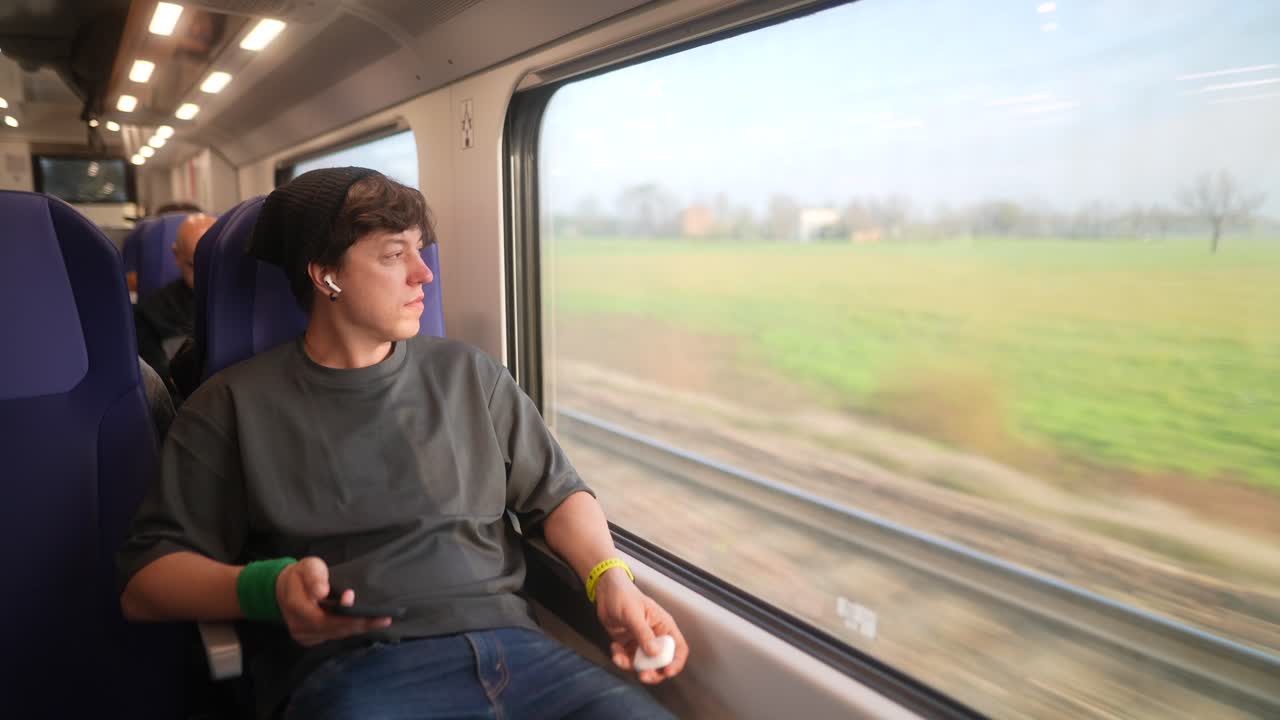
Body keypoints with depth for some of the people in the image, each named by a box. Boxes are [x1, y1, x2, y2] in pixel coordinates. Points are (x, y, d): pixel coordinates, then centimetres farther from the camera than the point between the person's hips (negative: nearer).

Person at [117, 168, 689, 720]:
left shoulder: (469, 375, 15)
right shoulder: (238, 404, 7)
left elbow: (557, 493, 16)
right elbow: (145, 580, 6)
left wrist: (611, 579, -4)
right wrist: (269, 587, -16)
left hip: (510, 646, 4)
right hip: (350, 670, -3)